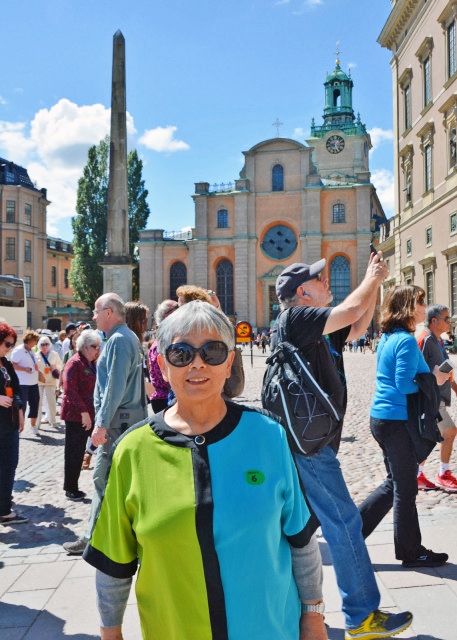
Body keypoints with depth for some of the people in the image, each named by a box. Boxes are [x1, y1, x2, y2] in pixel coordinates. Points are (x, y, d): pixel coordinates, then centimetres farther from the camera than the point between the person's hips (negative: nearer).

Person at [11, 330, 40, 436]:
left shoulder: (32, 350, 15)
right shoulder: (18, 350, -10)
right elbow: (13, 365, -15)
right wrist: (25, 369, -23)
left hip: (33, 383, 8)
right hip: (23, 384, -8)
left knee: (35, 403, 11)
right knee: (22, 405, -4)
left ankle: (33, 425, 25)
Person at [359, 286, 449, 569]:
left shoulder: (388, 338, 12)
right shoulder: (406, 340, -17)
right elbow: (404, 385, -22)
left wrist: (431, 375, 11)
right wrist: (433, 380, -9)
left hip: (382, 418, 10)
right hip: (397, 421, -10)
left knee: (395, 483, 19)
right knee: (405, 489, 5)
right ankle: (411, 552, 20)